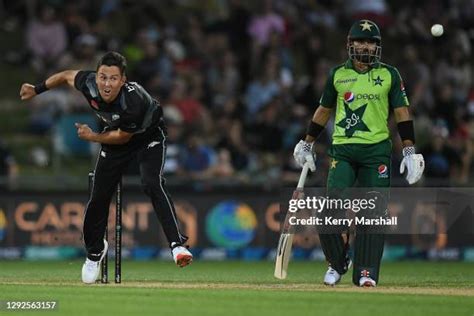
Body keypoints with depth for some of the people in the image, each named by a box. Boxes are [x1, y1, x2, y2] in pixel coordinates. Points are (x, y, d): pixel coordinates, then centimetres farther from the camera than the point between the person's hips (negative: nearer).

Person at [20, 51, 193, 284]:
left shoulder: (133, 101, -41)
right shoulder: (88, 84, -28)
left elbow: (123, 137, -23)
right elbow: (67, 75, -3)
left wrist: (92, 137, -15)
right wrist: (37, 89, 7)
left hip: (149, 136, -5)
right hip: (115, 137, 5)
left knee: (152, 184, -29)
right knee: (99, 196, 4)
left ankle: (177, 245, -33)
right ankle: (94, 251, 28)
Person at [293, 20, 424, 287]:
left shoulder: (389, 75, 5)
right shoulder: (338, 74, 9)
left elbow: (402, 112, 4)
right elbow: (324, 110, 18)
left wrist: (410, 151, -4)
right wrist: (307, 144, 19)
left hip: (377, 151, -1)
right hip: (343, 150, 1)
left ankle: (366, 272, -2)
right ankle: (337, 263, 10)